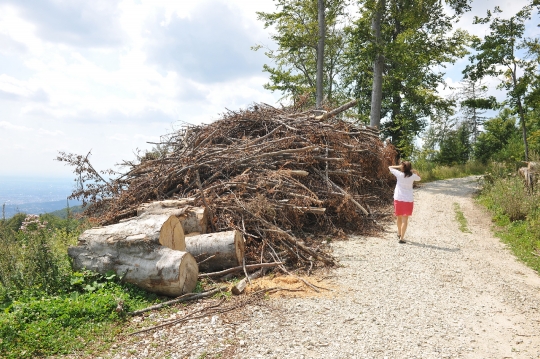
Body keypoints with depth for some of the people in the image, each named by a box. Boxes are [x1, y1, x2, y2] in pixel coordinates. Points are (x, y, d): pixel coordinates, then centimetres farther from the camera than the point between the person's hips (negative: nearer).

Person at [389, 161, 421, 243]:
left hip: (398, 199, 1)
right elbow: (419, 178, 19)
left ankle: (399, 234, 37)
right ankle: (401, 238, -8)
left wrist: (399, 166, 4)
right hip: (408, 200, -1)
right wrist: (412, 171, 12)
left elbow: (390, 167, 6)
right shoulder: (413, 176, -4)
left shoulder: (399, 174, -8)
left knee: (399, 218, 17)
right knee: (405, 219, -2)